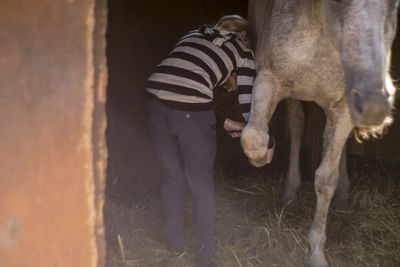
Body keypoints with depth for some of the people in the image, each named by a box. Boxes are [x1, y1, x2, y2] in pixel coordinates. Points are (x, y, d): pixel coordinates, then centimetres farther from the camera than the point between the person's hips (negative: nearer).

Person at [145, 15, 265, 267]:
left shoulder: (193, 35, 28)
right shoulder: (242, 51, 15)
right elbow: (249, 103, 9)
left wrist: (224, 122, 32)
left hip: (156, 102, 5)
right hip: (192, 113, -4)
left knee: (173, 177, 24)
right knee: (202, 186, 15)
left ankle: (175, 243, 39)